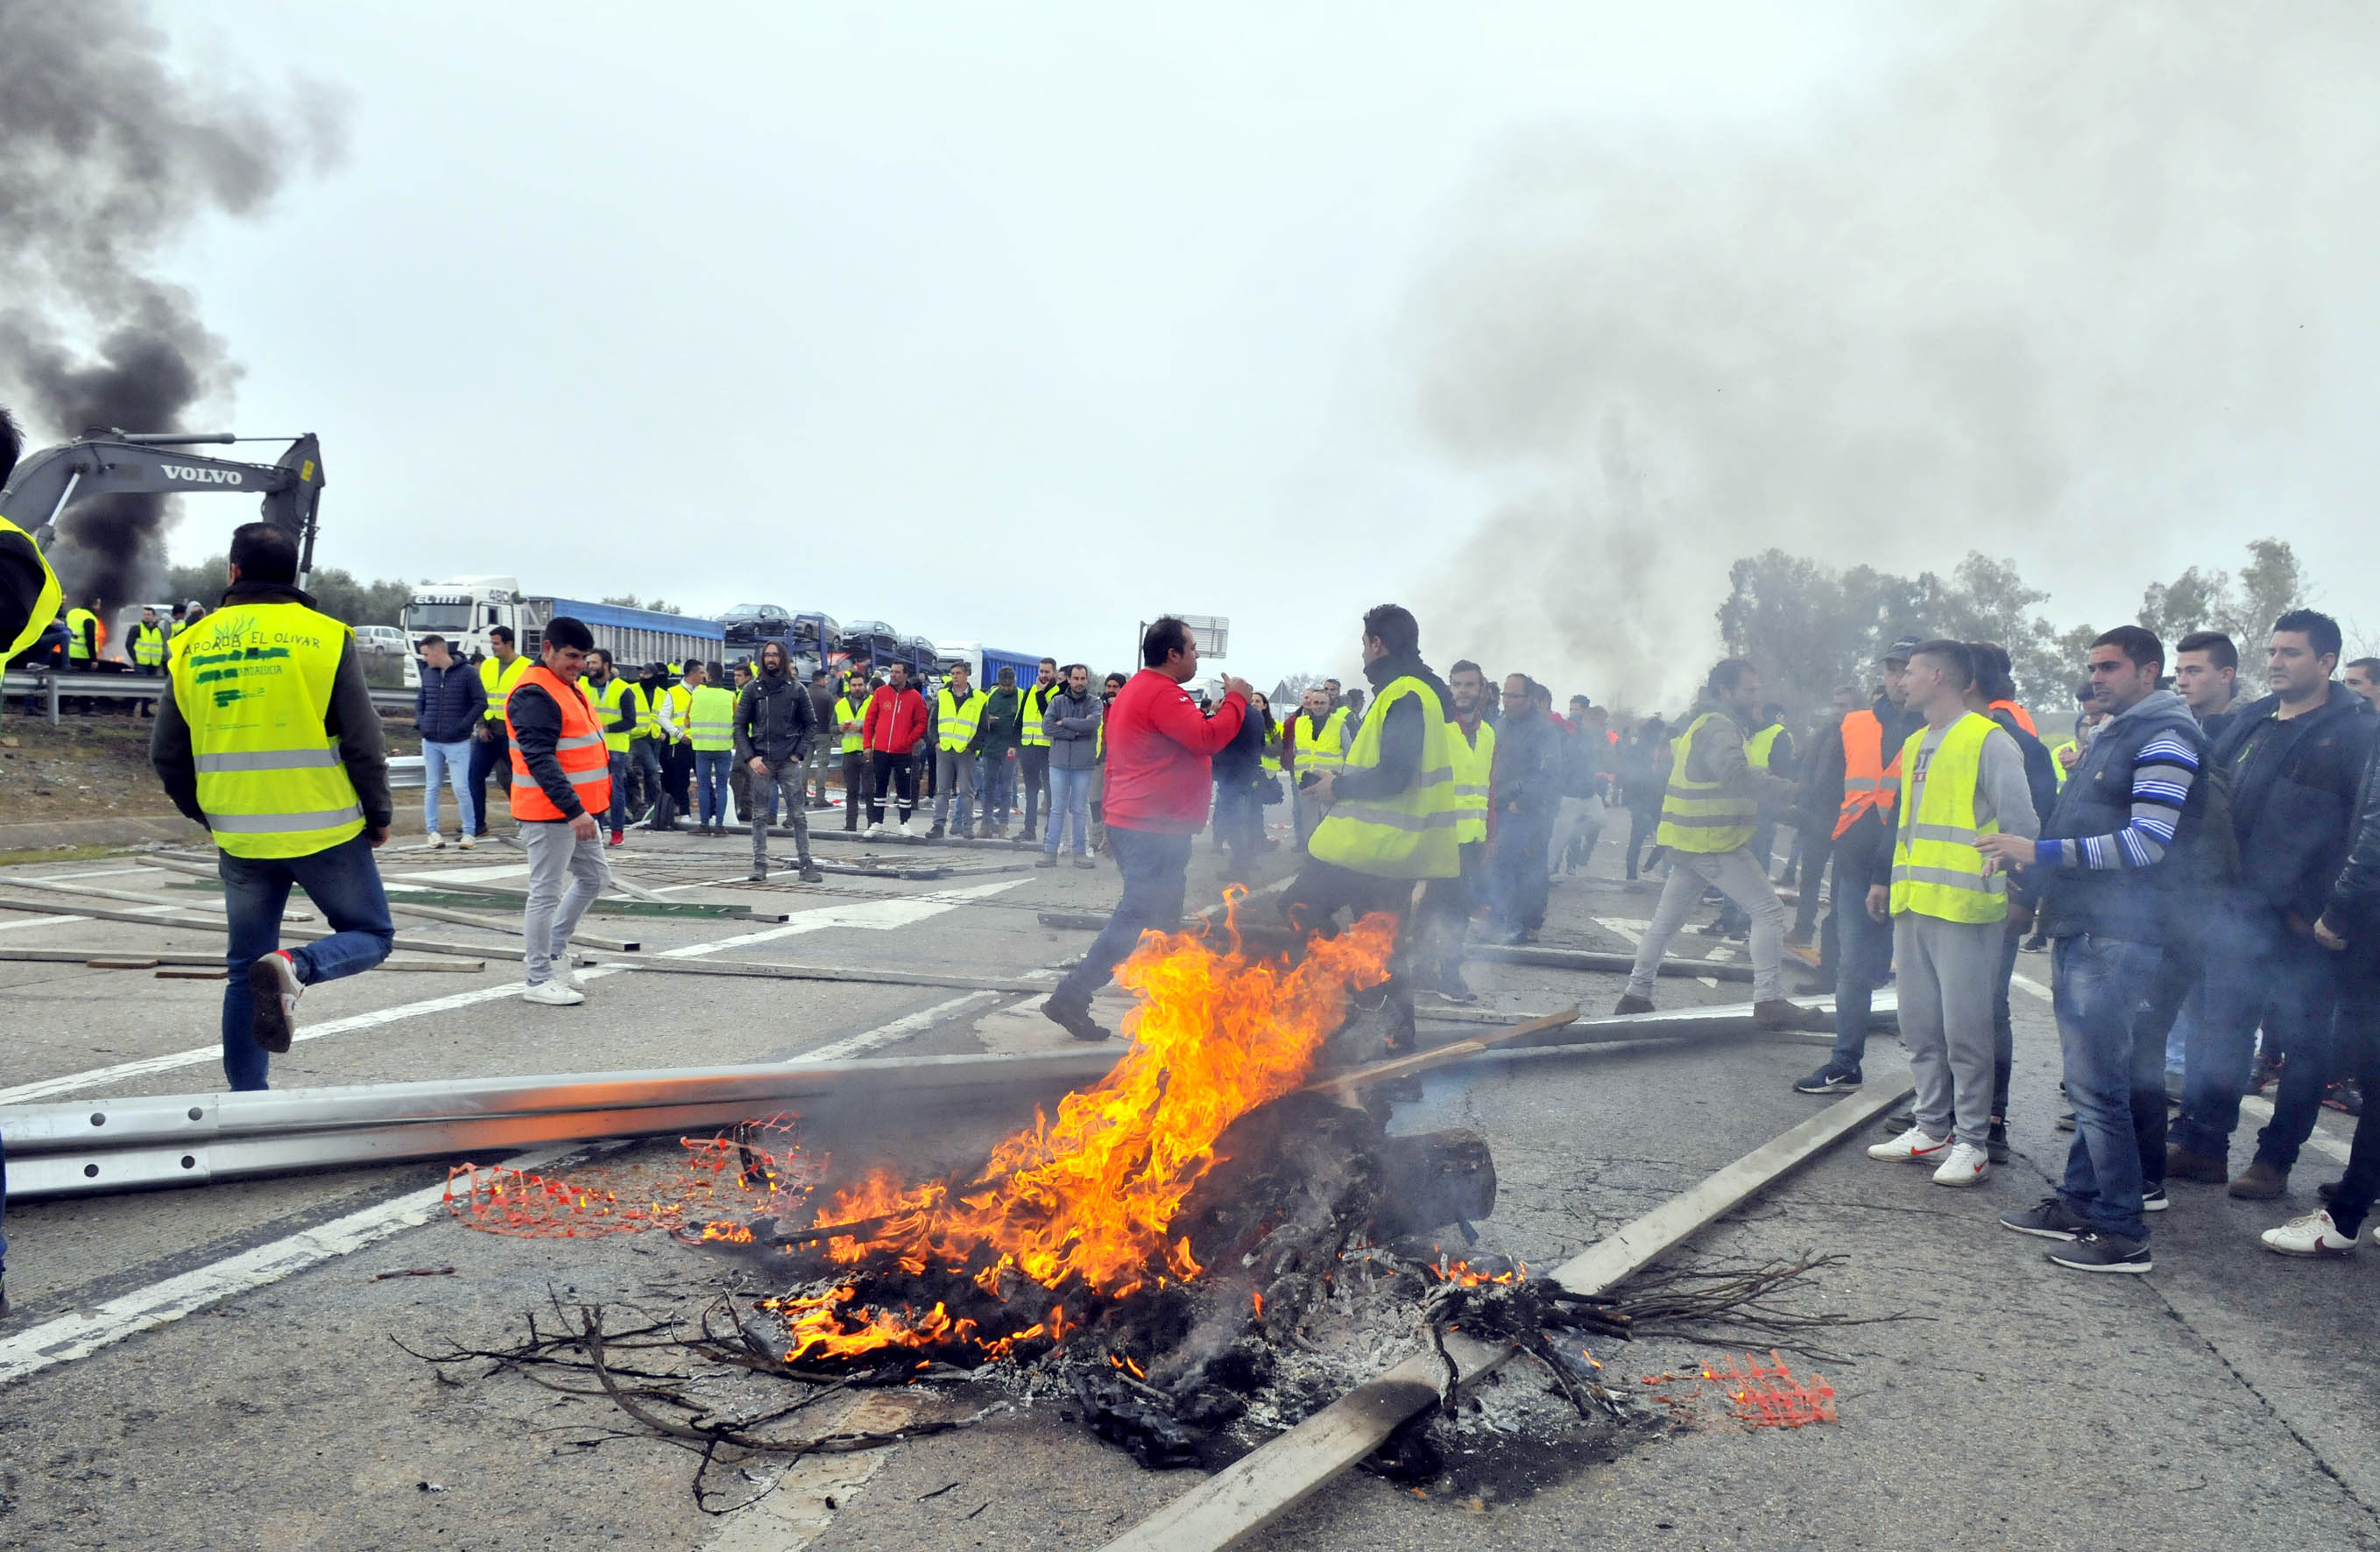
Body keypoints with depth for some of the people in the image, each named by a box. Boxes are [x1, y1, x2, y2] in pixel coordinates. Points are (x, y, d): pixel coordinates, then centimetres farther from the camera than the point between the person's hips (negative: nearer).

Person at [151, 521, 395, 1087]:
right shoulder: (326, 637, -6)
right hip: (325, 831, -3)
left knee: (245, 969, 15)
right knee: (370, 934, 12)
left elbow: (166, 756, 8)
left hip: (240, 841, 4)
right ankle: (296, 968, -18)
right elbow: (364, 744, -8)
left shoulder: (192, 646, 5)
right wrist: (379, 816, 5)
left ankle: (246, 1100, 15)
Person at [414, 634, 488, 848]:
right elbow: (420, 700, 20)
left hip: (458, 742, -5)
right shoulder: (428, 673, 8)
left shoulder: (466, 674, -7)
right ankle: (432, 831, 18)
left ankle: (468, 832, 5)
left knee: (461, 788, -6)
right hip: (430, 742, 5)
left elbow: (481, 702, -5)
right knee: (432, 787, 9)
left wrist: (463, 725, -12)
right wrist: (420, 722, 4)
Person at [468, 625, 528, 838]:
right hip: (488, 733, 5)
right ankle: (477, 823, 10)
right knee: (475, 774, 2)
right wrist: (481, 725, 1)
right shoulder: (487, 665, 10)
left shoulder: (526, 668, -5)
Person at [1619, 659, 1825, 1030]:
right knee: (1769, 910, -8)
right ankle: (1769, 1002, -11)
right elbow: (1736, 774, -31)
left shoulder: (1700, 725, 19)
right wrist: (1787, 788, -30)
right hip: (1715, 845, -10)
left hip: (1689, 843, 10)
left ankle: (1636, 994, 18)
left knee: (1666, 918, 14)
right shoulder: (1720, 728, -14)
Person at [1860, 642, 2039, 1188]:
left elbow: (2019, 820, -10)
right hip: (1911, 904, 8)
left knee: (1964, 1028, -4)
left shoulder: (1988, 741, -8)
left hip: (1964, 907, -8)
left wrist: (2013, 887, -12)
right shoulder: (1915, 744, 19)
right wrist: (1887, 878, 23)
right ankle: (1932, 1129, 22)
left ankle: (1971, 1142, 4)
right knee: (1920, 1025, 12)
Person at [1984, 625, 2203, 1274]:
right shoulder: (2109, 734, 20)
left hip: (2117, 936, -10)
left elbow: (2146, 844, -19)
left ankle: (2123, 1232, -2)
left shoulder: (2164, 737, -11)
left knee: (2097, 1082, -9)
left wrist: (2041, 852, -20)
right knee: (2088, 1078, 14)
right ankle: (2078, 1203, 22)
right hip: (2078, 928, 10)